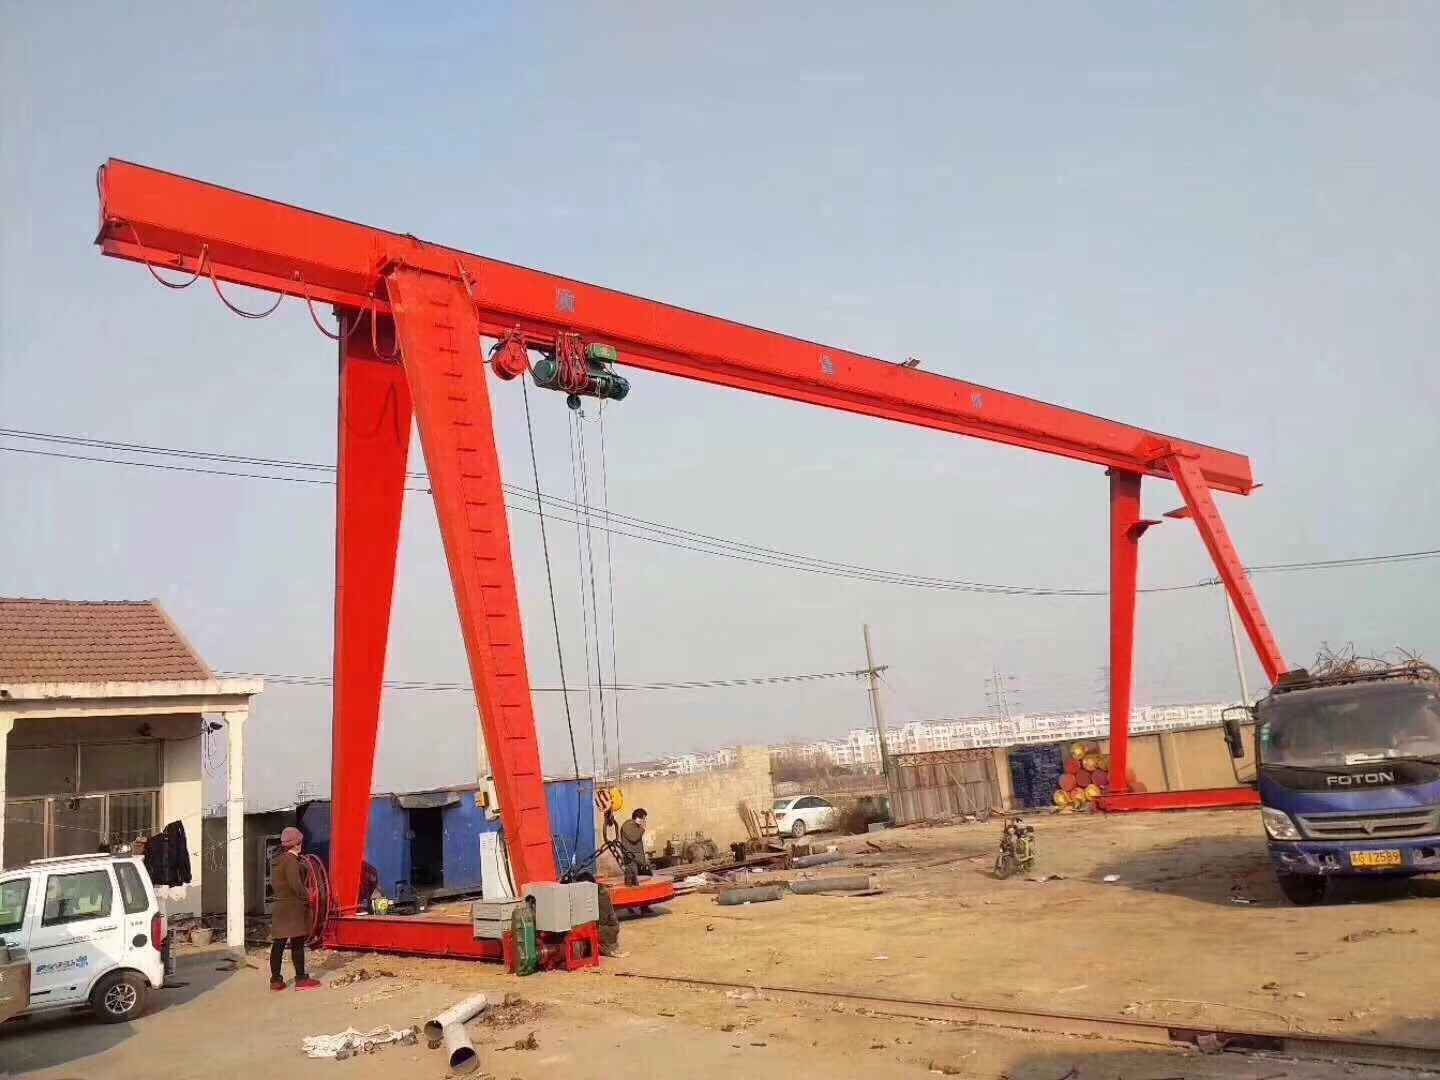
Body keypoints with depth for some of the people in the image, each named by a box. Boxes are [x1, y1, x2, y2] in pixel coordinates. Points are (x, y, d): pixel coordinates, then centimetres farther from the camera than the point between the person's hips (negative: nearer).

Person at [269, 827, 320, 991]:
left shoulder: (275, 861, 15)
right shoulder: (291, 860, -15)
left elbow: (273, 884, 19)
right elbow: (295, 883, -22)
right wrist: (306, 896, -10)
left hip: (279, 907, 9)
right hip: (294, 907, -9)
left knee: (278, 944, 9)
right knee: (297, 944, -4)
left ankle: (275, 979, 12)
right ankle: (301, 979, -2)